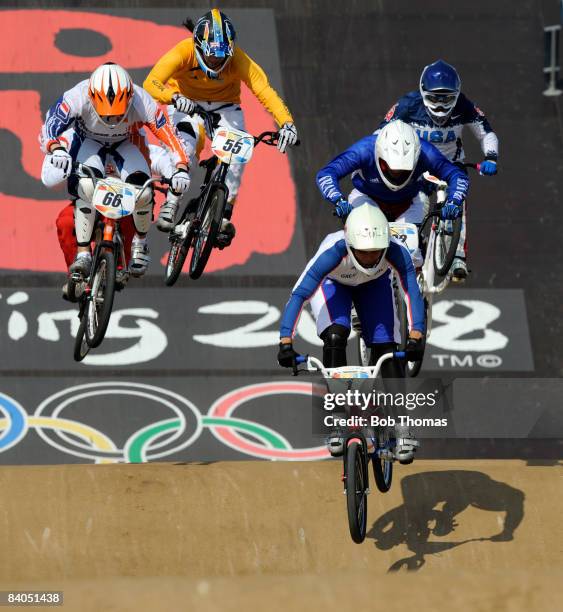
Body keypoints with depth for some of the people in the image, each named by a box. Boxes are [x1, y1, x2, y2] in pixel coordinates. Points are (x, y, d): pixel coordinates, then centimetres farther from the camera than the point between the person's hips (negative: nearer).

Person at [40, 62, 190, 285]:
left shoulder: (141, 103, -34)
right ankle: (83, 254, -21)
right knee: (87, 186, -32)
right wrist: (56, 149, -62)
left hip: (125, 145, 1)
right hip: (89, 142, -1)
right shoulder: (78, 97, -37)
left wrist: (181, 168, -43)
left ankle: (140, 241, 7)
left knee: (143, 192, -24)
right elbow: (49, 127, -41)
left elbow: (169, 134, -29)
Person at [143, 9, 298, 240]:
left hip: (224, 106, 1)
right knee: (183, 146, -29)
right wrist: (174, 98, -60)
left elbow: (264, 89, -35)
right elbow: (151, 83, -40)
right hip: (186, 103, -1)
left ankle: (224, 214, -8)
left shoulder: (237, 59, -29)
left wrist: (287, 123, -49)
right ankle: (170, 204, -12)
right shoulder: (183, 52, -31)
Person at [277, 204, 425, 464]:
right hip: (332, 283, -2)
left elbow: (412, 292, -41)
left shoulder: (396, 252, -39)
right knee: (335, 337, -25)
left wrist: (415, 336, -56)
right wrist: (286, 342, -53)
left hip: (374, 284, 2)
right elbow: (299, 295, -45)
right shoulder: (332, 252, -43)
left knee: (386, 347, -12)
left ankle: (401, 427, -5)